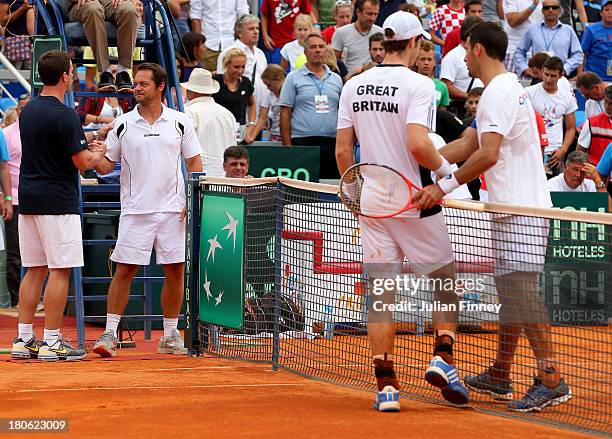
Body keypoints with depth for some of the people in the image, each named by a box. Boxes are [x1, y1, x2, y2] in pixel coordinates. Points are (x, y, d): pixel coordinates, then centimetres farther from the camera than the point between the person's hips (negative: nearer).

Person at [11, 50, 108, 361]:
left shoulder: (29, 110, 11)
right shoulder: (64, 115, -15)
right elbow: (82, 162, -14)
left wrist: (87, 140, 23)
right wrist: (98, 153, 7)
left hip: (29, 198, 8)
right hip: (58, 201, -8)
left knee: (35, 270, 11)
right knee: (59, 270, -4)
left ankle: (24, 340, 10)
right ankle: (51, 342, -5)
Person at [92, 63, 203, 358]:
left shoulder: (179, 122, 5)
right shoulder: (123, 124, 3)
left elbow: (194, 162, 8)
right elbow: (105, 165, 6)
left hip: (172, 210, 1)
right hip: (135, 210, -1)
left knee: (175, 271, 3)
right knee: (124, 270, -5)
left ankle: (170, 336, 14)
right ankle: (110, 334, 0)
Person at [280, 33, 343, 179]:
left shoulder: (336, 79, 15)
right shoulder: (293, 78, 4)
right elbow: (285, 114, 0)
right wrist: (287, 146, -7)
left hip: (331, 143, 4)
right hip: (302, 142, -4)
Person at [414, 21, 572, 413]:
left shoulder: (498, 92, -14)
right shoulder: (509, 88, 18)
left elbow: (488, 155, -25)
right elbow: (469, 145, 23)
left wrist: (445, 186, -21)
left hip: (521, 211, -10)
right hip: (513, 207, 10)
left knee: (522, 293, -12)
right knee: (509, 292, 15)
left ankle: (552, 380, -14)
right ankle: (500, 377, 22)